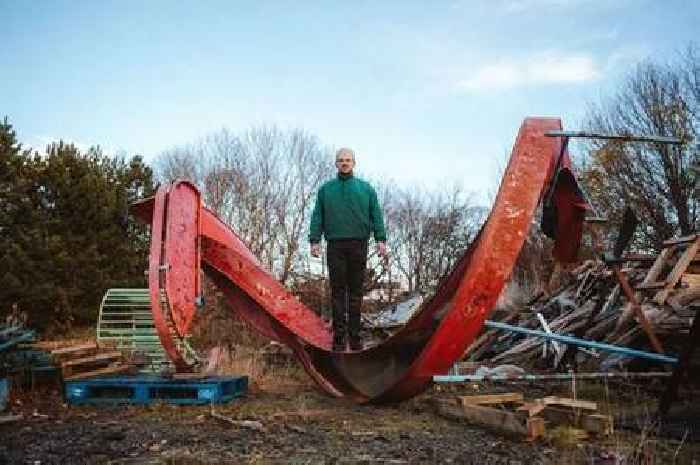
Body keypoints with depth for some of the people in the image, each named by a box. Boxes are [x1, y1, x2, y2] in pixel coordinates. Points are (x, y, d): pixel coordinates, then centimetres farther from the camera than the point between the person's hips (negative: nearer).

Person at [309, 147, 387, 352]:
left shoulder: (366, 188, 11)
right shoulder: (325, 189, 12)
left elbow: (376, 216, 6)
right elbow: (317, 217, 8)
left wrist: (381, 240, -5)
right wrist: (314, 240, -3)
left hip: (358, 245, 0)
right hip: (335, 245, 0)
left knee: (356, 291, 3)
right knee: (338, 291, 0)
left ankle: (355, 335, 10)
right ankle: (339, 336, 4)